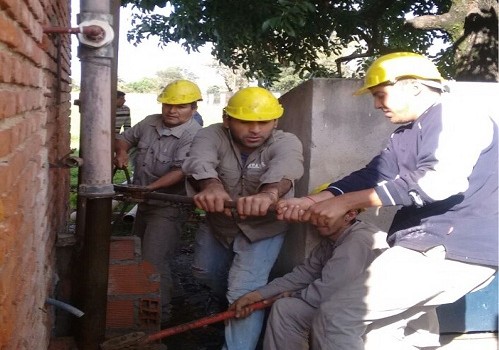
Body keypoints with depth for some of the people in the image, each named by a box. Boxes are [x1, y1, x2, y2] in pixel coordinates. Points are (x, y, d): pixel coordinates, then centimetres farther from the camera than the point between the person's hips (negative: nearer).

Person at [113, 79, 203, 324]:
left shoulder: (193, 136, -23)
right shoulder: (150, 122, 0)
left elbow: (180, 171, -33)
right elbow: (125, 138, 15)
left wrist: (150, 187, -42)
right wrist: (122, 152, -6)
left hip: (168, 207, -8)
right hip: (144, 203, 8)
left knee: (154, 263, -11)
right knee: (139, 258, 22)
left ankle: (159, 316, 4)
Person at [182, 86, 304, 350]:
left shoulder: (285, 142, -24)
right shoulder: (213, 135, -19)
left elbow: (285, 168, -47)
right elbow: (200, 161, -41)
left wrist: (268, 193, -71)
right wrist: (211, 186, -66)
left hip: (263, 227, -4)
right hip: (218, 223, 4)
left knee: (244, 293, -12)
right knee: (205, 271, 24)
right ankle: (231, 303, 52)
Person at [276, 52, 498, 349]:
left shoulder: (456, 114, -11)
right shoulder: (406, 136, 18)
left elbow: (437, 180, -25)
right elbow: (371, 175, 7)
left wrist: (345, 202, -23)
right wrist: (312, 201, -8)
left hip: (454, 249, -10)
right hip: (431, 245, 10)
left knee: (334, 317, -11)